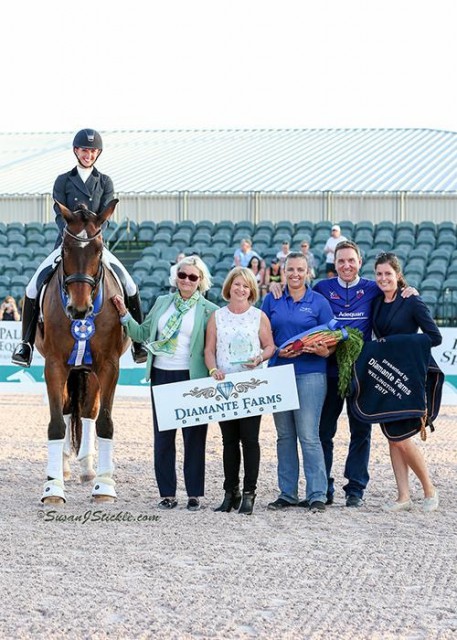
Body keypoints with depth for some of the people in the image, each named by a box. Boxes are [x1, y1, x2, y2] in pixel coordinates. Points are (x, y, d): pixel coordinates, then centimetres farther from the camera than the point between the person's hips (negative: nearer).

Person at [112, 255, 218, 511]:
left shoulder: (209, 310, -2)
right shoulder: (163, 302, 11)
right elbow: (142, 333, 16)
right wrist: (125, 314, 5)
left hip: (191, 378, -4)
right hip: (161, 375, 4)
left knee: (194, 436, 2)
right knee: (162, 436, 7)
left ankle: (195, 494, 11)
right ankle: (167, 493, 15)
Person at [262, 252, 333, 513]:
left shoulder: (319, 302, 3)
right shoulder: (272, 300, 10)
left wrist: (323, 350, -20)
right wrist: (276, 351, -10)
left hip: (310, 374, -3)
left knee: (309, 436, -9)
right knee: (285, 435, 7)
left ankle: (317, 494, -4)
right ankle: (287, 493, 14)